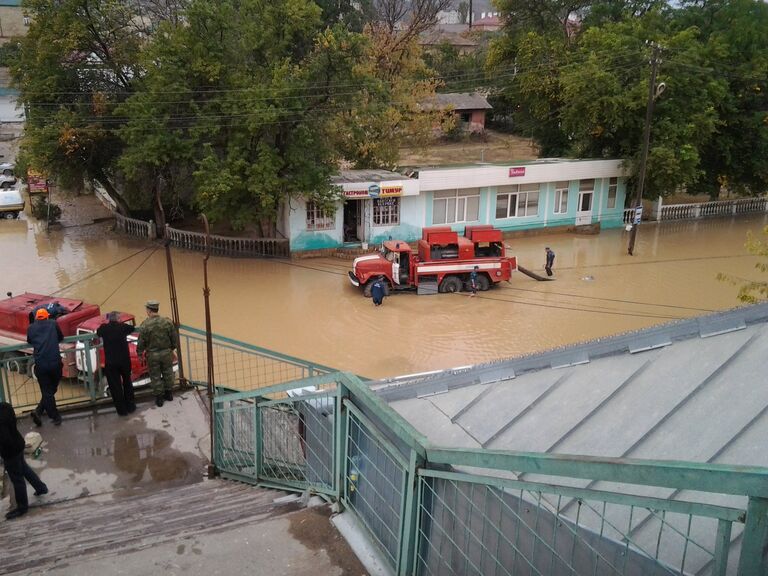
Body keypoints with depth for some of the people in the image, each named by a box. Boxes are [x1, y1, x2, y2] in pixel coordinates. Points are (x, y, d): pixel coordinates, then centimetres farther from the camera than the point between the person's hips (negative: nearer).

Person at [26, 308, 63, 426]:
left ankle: (55, 417, 4)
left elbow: (29, 342, 23)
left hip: (40, 364, 1)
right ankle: (39, 411, 7)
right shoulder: (53, 323, 6)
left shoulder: (31, 328, 8)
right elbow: (61, 338, 19)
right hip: (55, 362, -1)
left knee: (46, 391, 9)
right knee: (52, 389, 15)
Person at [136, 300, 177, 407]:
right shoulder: (167, 322, -10)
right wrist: (172, 348, 17)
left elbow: (141, 342, -12)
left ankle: (159, 398, 22)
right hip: (166, 352, 3)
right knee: (167, 373, 20)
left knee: (155, 376, 12)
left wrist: (139, 353, 4)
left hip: (152, 355, -3)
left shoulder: (144, 325, -19)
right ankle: (169, 393, 34)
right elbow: (174, 338, -1)